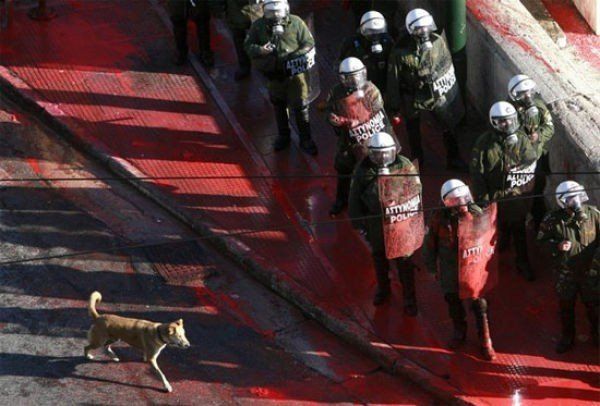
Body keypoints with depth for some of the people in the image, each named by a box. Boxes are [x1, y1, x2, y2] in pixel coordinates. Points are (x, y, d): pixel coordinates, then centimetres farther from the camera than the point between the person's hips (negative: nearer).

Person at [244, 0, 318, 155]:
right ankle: (283, 136, 38)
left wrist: (295, 56, -23)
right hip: (273, 74, 3)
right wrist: (259, 50, -23)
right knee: (279, 107, 19)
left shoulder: (296, 23, -11)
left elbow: (309, 43, -6)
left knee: (300, 106, 2)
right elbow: (248, 45, -1)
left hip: (295, 73, -2)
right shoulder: (258, 26, -7)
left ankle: (305, 139, 17)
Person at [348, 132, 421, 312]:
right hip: (375, 221, 2)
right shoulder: (364, 170, -12)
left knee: (404, 260, 7)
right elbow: (355, 198, -2)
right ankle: (382, 289, 49)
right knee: (379, 256, 24)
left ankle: (409, 299, 25)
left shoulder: (405, 166, -15)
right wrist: (358, 222, 1)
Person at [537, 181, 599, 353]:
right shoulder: (553, 219, -17)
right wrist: (557, 246, -20)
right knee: (566, 306, 16)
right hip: (565, 272, -1)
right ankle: (567, 338, 36)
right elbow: (541, 239, -4)